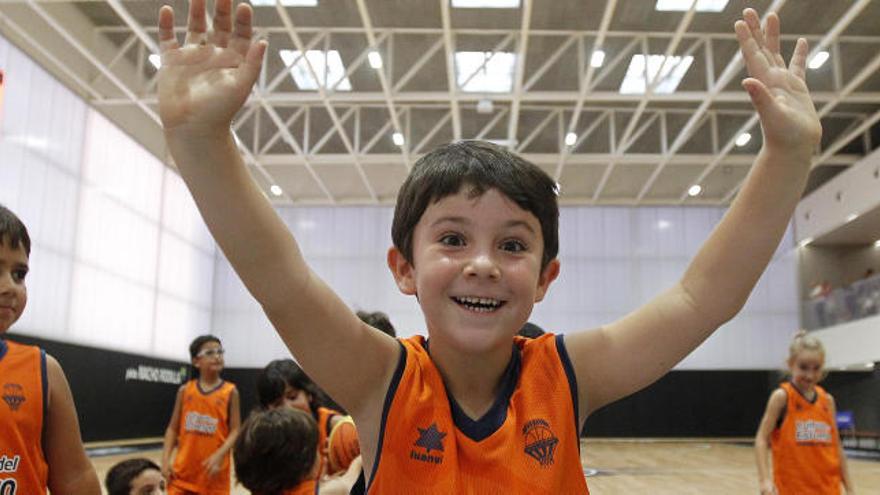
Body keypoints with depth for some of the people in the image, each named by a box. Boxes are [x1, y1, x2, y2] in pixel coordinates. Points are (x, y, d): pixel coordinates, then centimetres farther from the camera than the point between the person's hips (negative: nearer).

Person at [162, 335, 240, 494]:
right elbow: (173, 428, 8)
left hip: (213, 470, -2)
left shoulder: (230, 392, -3)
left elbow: (235, 431, -6)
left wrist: (219, 455, -20)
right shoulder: (185, 390, 4)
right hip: (183, 469, 2)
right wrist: (165, 459, -3)